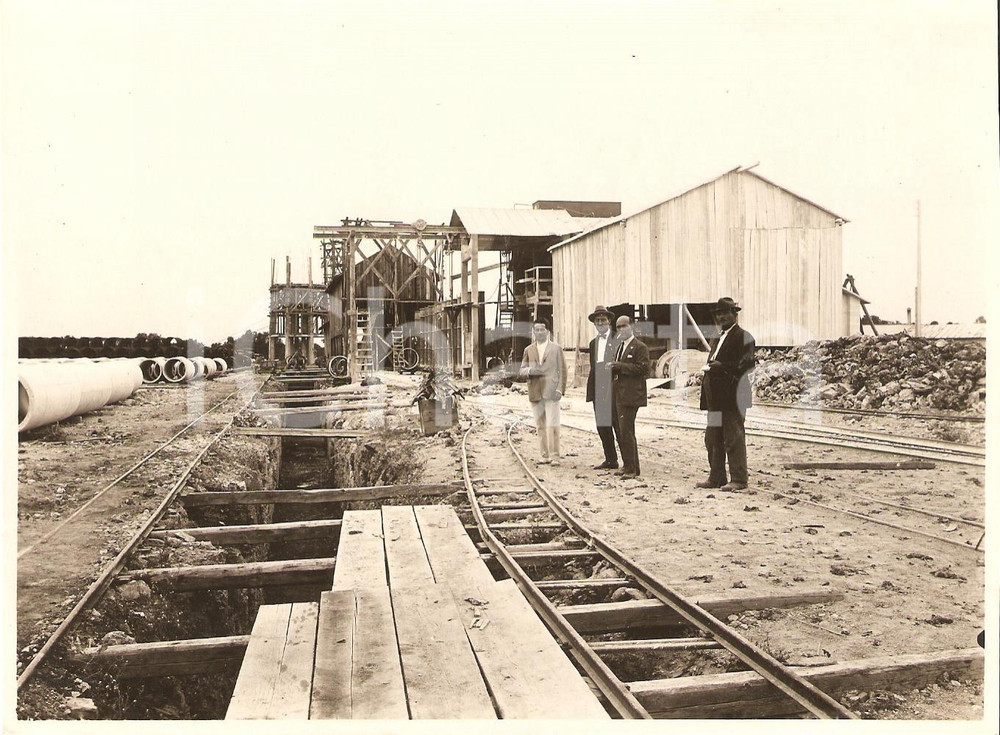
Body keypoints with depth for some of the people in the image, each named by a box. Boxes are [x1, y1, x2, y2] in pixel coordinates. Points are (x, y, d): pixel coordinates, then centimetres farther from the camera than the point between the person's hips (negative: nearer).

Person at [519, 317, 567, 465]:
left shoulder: (556, 348, 8)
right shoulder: (528, 350, 15)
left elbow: (562, 370, 5)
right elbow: (522, 370, 13)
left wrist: (560, 389, -6)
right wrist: (530, 371, -11)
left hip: (551, 391, -3)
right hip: (535, 392, 3)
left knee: (552, 425, -10)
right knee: (540, 426, 5)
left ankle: (554, 456, -7)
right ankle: (545, 455, 11)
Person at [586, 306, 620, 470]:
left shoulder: (617, 339, -1)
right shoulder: (593, 343, 19)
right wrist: (590, 392, 15)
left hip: (613, 387, -7)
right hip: (598, 390, 7)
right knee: (601, 425, 8)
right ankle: (610, 460, 16)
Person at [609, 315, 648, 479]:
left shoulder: (640, 347, -5)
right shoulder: (619, 347, 20)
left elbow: (643, 369, -15)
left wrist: (621, 366, -18)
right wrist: (613, 369, 4)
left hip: (630, 395, -9)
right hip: (617, 395, 9)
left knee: (626, 431, -10)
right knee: (619, 431, 11)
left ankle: (632, 468, -3)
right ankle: (627, 465, 22)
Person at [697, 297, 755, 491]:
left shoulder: (743, 336, -4)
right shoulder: (717, 339, 22)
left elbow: (747, 363, -14)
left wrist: (722, 366, -18)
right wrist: (708, 368, 10)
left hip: (732, 395, -9)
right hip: (716, 396, 9)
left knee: (734, 437, -5)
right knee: (713, 437, 11)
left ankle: (739, 479, 1)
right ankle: (716, 477, 18)